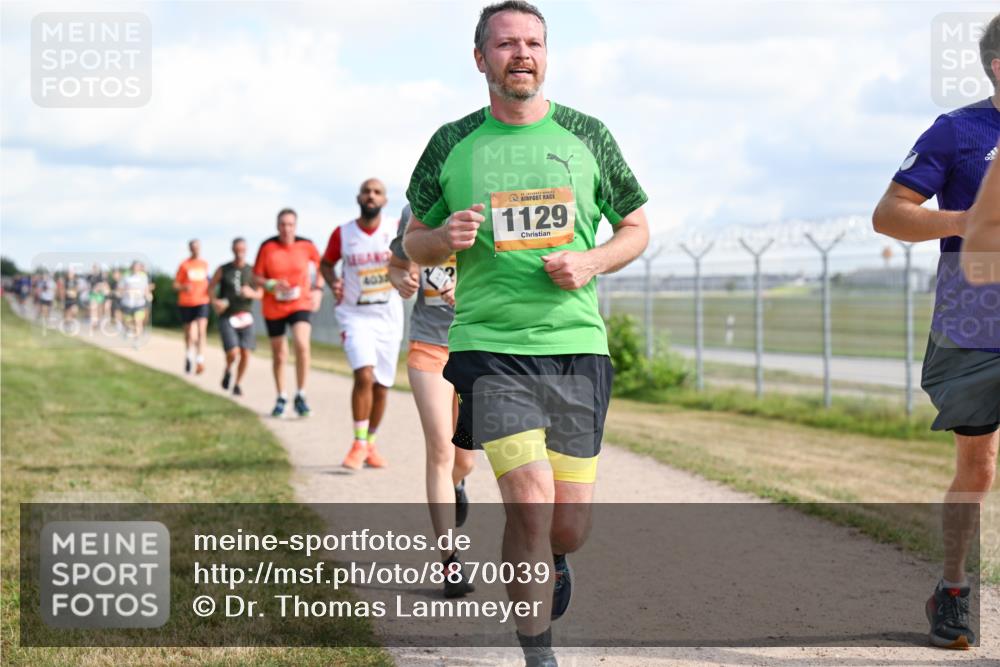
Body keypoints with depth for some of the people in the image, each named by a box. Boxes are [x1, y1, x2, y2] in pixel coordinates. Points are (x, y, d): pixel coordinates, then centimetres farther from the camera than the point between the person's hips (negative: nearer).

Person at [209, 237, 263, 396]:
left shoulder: (252, 271, 2)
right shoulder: (223, 270, -1)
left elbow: (260, 293, 6)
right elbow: (210, 288, 9)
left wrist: (251, 293, -17)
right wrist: (214, 301, -11)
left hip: (245, 317, 2)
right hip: (226, 317, -2)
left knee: (245, 354, -5)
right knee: (233, 352, -17)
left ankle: (237, 385, 17)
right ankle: (228, 370, 18)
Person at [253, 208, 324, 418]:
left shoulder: (306, 245, -5)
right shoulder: (267, 247, -7)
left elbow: (320, 264, 14)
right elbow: (256, 278, -3)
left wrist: (318, 289, 3)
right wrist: (272, 285, -22)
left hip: (300, 304, -1)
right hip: (273, 308, 1)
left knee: (302, 346, -23)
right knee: (279, 355, 10)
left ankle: (300, 397, -12)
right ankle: (281, 398, 29)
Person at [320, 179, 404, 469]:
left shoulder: (397, 230, -3)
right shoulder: (342, 234, -3)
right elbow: (326, 263, 12)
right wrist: (333, 282, -8)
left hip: (389, 317, 2)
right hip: (355, 315, -2)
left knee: (382, 385, 7)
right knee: (364, 375, -21)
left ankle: (371, 444, 26)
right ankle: (359, 444, -9)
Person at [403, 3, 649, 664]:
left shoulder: (586, 136, 7)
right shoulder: (452, 144, 6)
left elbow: (637, 228, 14)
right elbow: (413, 242, 14)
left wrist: (592, 262, -6)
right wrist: (447, 237, -9)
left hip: (576, 344, 2)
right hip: (489, 346, -1)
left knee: (571, 525, 3)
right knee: (531, 503, -17)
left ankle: (549, 560, 42)